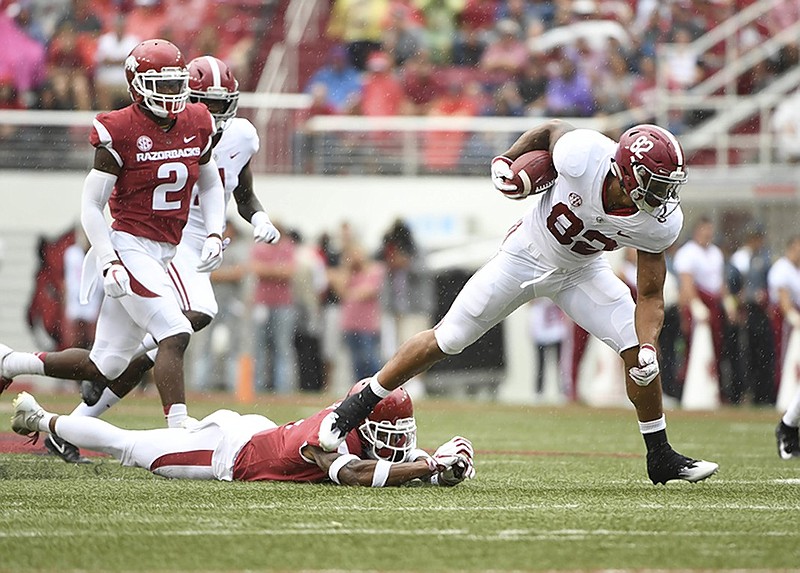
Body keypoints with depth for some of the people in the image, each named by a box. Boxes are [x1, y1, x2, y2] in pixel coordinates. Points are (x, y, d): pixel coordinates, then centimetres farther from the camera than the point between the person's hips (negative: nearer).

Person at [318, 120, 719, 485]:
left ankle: (660, 457, 7)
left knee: (638, 348, -12)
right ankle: (355, 407, 14)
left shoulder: (660, 222, -27)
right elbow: (552, 129, -12)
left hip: (582, 272, 2)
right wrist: (507, 161, -3)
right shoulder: (583, 157, -37)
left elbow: (649, 295, -16)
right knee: (446, 339, -2)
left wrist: (648, 350, -30)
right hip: (527, 256, -2)